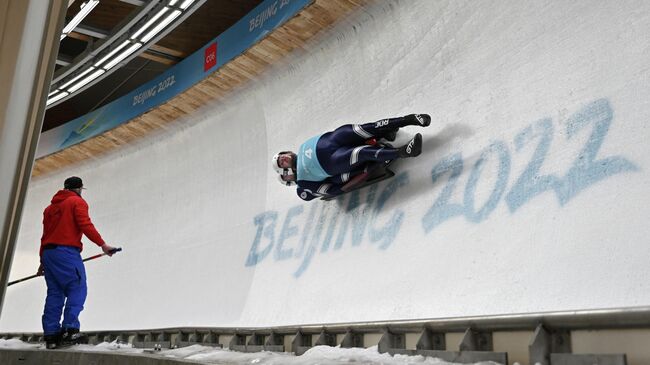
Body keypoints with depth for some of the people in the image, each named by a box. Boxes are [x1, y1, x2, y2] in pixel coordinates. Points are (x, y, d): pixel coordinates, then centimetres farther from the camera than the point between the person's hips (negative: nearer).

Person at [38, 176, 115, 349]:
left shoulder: (50, 207, 24)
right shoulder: (77, 202, 2)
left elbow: (45, 235, 22)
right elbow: (85, 225, -12)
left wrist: (43, 260, 25)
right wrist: (102, 244, -14)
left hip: (48, 252, 8)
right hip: (66, 251, -8)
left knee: (54, 293, 8)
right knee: (77, 290, -9)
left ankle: (51, 335, 6)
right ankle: (69, 329, -20)